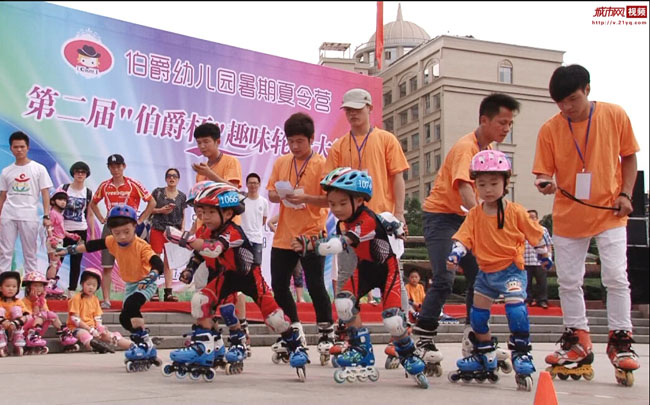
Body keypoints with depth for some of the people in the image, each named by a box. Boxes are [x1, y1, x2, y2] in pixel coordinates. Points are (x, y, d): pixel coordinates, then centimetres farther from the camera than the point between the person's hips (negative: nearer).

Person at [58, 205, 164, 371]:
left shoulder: (141, 246, -28)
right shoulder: (112, 242, -9)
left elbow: (158, 264, -40)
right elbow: (91, 246, 5)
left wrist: (150, 277, -58)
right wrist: (69, 250, 6)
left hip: (145, 284, -8)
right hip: (130, 285, 8)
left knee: (131, 306, -32)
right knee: (125, 319, 5)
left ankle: (143, 341, -20)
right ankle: (149, 351, 19)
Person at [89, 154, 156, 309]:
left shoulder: (133, 185, -3)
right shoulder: (104, 186, 7)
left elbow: (152, 202, 0)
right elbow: (93, 204, 22)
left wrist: (140, 221, -2)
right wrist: (101, 219, 9)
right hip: (110, 227, 3)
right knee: (107, 266, 0)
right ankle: (106, 300, 5)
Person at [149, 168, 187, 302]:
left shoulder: (182, 196, 8)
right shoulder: (158, 192, 2)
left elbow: (183, 216, 10)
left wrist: (182, 230, 1)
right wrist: (161, 210, -13)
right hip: (157, 229, -2)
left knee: (169, 261, 5)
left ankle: (168, 292, 7)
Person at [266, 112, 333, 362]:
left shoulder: (321, 164, -5)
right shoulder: (281, 162, 10)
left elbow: (329, 199, -10)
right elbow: (270, 193, 11)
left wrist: (305, 197, -25)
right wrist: (280, 196, -11)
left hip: (311, 234, -5)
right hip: (283, 236, 6)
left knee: (315, 285, -4)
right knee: (278, 285, 9)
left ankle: (326, 334, 11)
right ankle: (294, 330, 27)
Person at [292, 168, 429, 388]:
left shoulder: (368, 220, -35)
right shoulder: (343, 222, -10)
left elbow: (340, 244, -50)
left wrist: (311, 245, -59)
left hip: (386, 268, -7)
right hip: (365, 268, 7)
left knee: (392, 320, -17)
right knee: (344, 302, -17)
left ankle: (409, 357, 12)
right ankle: (360, 351, 0)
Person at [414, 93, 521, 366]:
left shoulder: (490, 149, 8)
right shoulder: (466, 147, -20)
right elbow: (464, 187, -36)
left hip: (467, 218, 9)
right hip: (440, 214, -8)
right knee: (444, 280, -17)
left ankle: (474, 341, 13)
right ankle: (423, 341, -5)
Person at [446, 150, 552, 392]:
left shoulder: (515, 212, -8)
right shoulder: (475, 214, -1)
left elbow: (536, 234, 3)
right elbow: (463, 237, -8)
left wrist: (544, 256, 12)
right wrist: (455, 255, -25)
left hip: (511, 269, -5)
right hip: (486, 271, 5)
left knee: (516, 307, -25)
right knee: (477, 314, 10)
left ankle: (522, 355, -13)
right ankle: (484, 358, 29)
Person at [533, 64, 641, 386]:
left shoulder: (615, 116, -6)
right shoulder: (549, 129, -6)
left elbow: (628, 157, 4)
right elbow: (544, 172, -4)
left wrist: (626, 194, -7)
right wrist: (546, 184, -27)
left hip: (609, 212, -2)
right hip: (568, 216, 2)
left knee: (616, 277, -5)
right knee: (568, 281, 7)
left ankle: (620, 341, 9)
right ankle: (577, 341, 21)